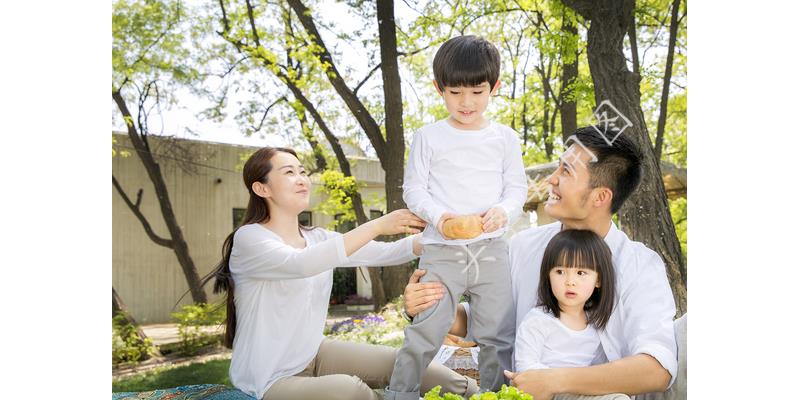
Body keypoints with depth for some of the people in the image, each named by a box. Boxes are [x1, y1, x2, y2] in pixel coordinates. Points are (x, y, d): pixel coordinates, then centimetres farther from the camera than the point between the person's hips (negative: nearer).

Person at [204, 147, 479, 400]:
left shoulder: (318, 238, 6)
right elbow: (301, 264, -34)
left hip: (315, 354, 7)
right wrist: (377, 226, -35)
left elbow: (385, 253, -2)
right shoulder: (249, 238, -14)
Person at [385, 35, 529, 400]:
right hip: (441, 250, -2)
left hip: (491, 250, 2)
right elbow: (413, 188, 2)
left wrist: (502, 210, -14)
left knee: (498, 336, 10)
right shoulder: (428, 137, 1)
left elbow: (517, 188, 8)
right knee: (423, 335, -1)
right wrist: (438, 216, -17)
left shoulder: (504, 138, 6)